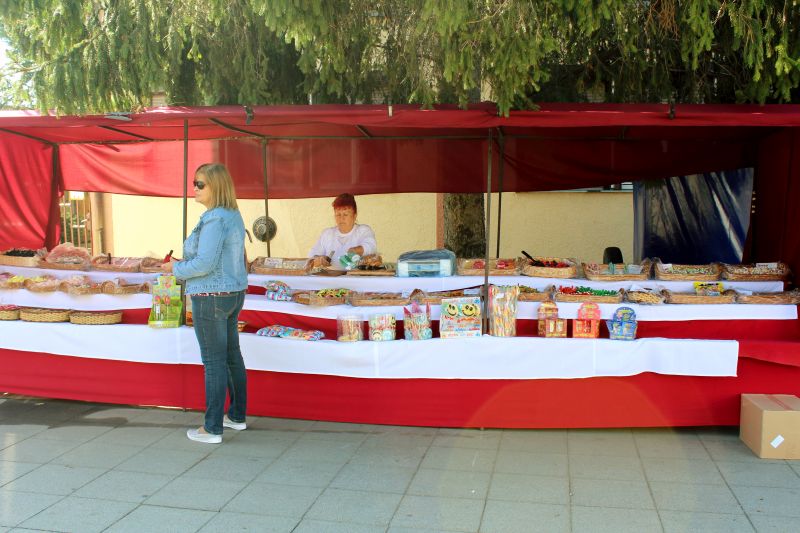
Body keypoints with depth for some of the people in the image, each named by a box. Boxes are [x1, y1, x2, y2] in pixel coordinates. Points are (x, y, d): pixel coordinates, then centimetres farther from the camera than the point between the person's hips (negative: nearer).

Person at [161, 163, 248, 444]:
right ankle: (237, 416, 28)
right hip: (234, 292, 10)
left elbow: (204, 264, -25)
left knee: (214, 362, -2)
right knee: (232, 356, 16)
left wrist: (176, 268, -8)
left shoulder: (214, 220, -20)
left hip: (212, 297, -10)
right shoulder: (233, 215, 10)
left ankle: (213, 428, 7)